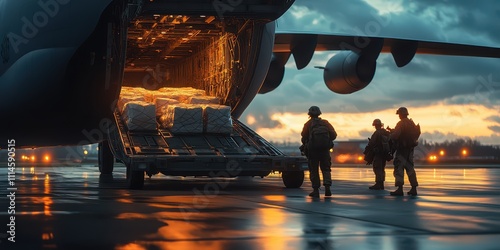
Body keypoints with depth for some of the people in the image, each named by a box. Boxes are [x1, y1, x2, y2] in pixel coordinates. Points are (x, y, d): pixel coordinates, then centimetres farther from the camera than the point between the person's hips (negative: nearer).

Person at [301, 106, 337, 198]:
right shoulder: (325, 123, 6)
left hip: (312, 150, -2)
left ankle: (316, 190, 4)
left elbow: (304, 137, -6)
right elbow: (334, 135, 2)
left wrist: (305, 144, 15)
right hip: (325, 149, 2)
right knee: (326, 169, 10)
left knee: (314, 170, 7)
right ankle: (327, 187, -9)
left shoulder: (308, 124, -1)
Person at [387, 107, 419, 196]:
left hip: (401, 149, -8)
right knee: (410, 168, 13)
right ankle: (414, 189, 11)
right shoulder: (412, 123, 13)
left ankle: (400, 189, -15)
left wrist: (390, 136, 3)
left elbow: (395, 135, -22)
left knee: (399, 168, -7)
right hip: (410, 149, 8)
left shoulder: (400, 123, -12)